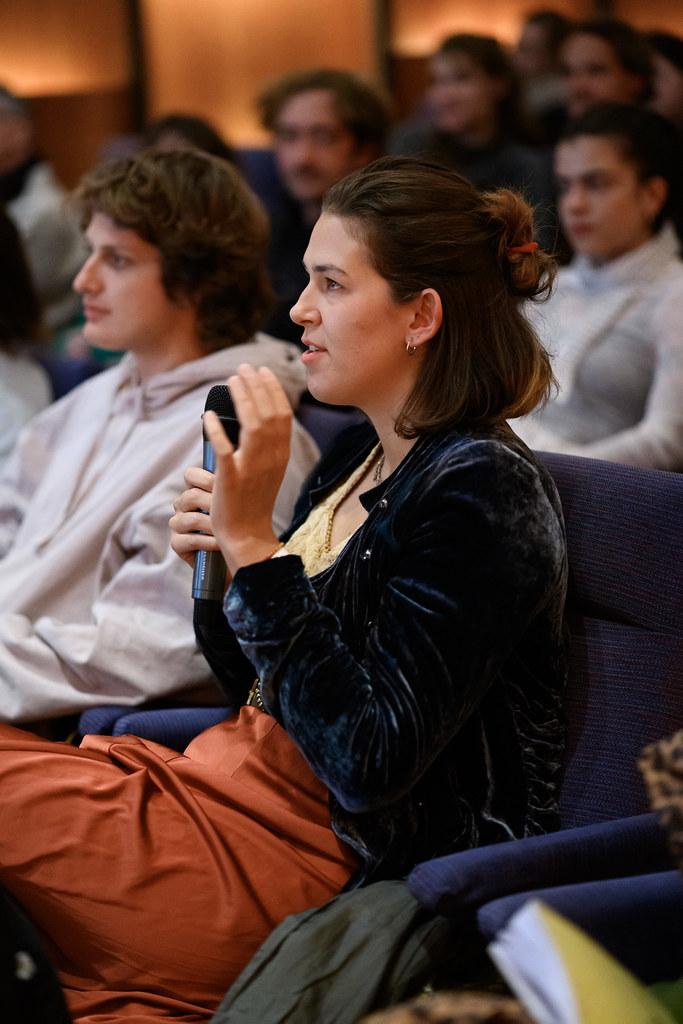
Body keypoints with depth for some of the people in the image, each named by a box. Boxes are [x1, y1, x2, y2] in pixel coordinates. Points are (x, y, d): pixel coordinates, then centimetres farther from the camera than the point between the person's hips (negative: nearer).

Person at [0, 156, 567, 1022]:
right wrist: (217, 567, -1)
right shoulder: (360, 455, 10)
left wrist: (253, 543, -23)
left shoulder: (482, 492, -16)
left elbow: (371, 762, -24)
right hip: (237, 793, 9)